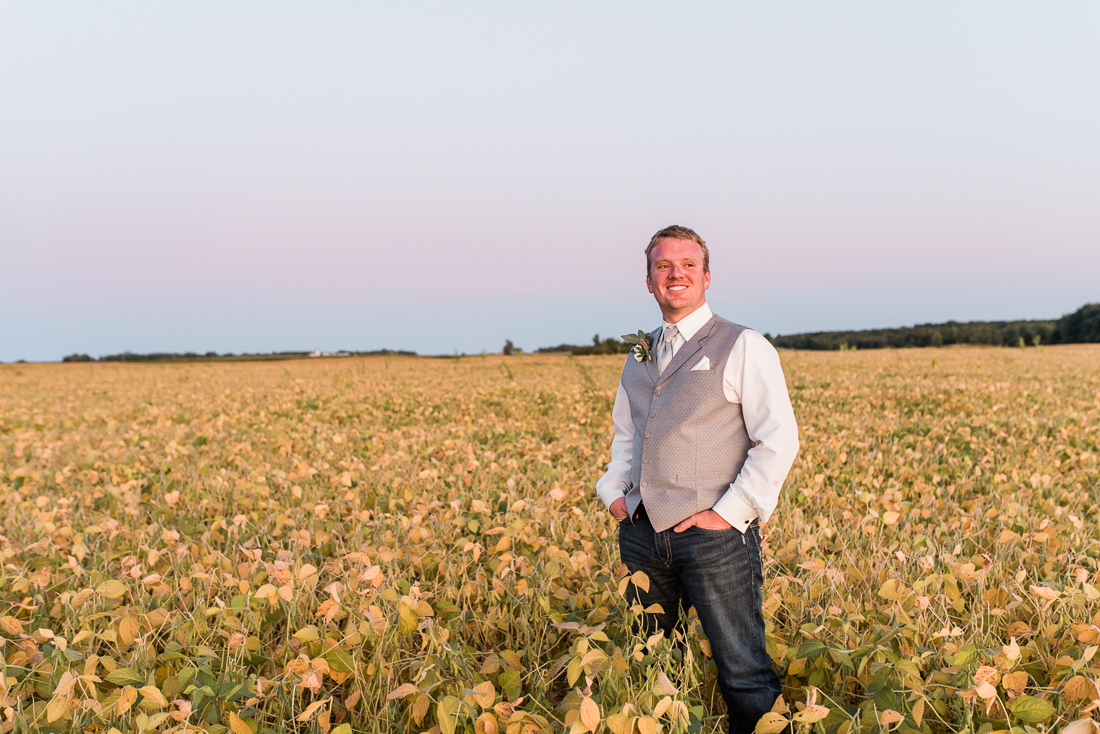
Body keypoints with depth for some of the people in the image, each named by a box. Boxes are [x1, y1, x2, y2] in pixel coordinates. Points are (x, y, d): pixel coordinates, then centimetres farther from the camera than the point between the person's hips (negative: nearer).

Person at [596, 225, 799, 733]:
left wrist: (729, 511, -15)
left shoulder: (744, 348, -3)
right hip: (642, 533, 6)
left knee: (743, 674, -1)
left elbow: (779, 440, -10)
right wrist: (613, 492, 11)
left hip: (714, 534, -6)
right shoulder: (639, 358, 16)